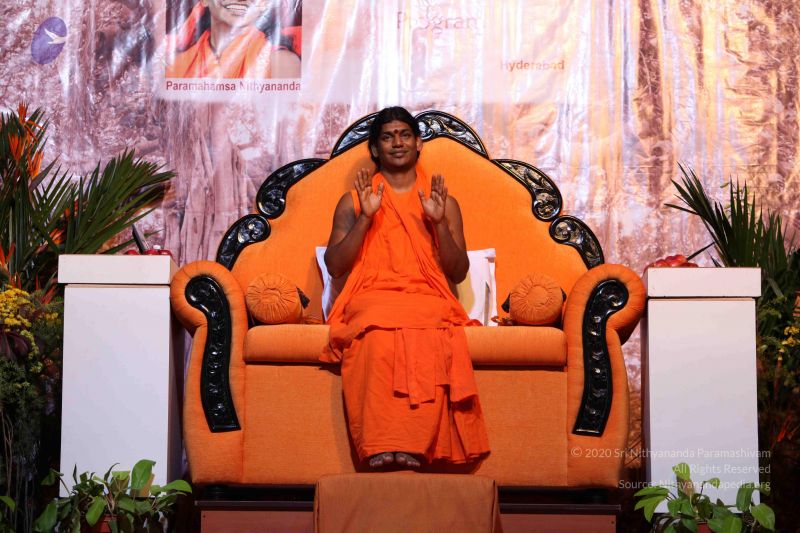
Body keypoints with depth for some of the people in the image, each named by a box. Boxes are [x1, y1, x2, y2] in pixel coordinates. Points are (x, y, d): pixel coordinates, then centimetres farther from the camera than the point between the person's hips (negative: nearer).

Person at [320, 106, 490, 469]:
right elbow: (334, 267, 7)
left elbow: (458, 273, 12)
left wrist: (439, 222, -2)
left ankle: (411, 453, -41)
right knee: (379, 339, -38)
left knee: (426, 338, -37)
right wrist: (366, 217, -3)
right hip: (370, 300, 0)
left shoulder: (444, 202, 20)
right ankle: (381, 453, -42)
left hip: (428, 302, 1)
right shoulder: (353, 201, 19)